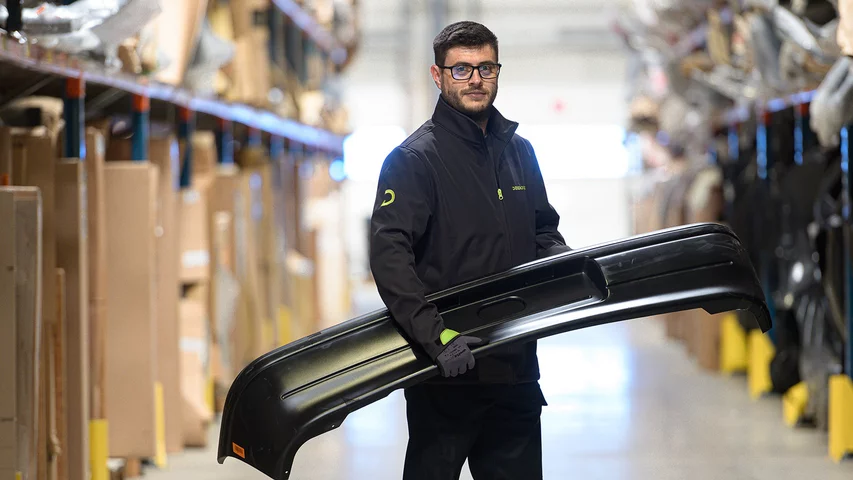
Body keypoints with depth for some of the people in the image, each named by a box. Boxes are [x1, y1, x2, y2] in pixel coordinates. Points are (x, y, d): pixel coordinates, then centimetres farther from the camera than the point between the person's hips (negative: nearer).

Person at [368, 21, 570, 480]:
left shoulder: (518, 151, 13)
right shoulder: (416, 157, -8)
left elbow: (544, 231, 25)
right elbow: (389, 255, -19)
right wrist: (436, 333, -30)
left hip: (515, 362, 6)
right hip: (445, 371, -6)